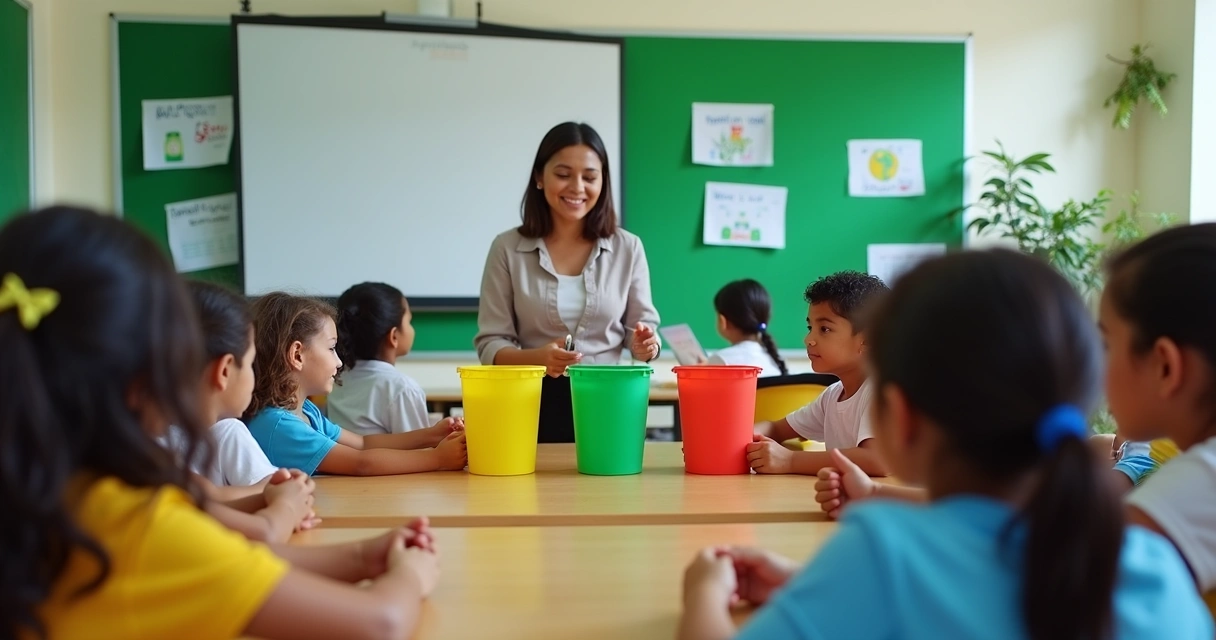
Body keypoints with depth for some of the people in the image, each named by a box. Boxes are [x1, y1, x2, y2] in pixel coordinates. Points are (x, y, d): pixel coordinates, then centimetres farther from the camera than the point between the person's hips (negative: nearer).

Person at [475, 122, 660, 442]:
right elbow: (491, 344, -2)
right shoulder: (507, 249, 0)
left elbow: (642, 327, 8)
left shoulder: (627, 248, 2)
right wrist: (536, 358, -22)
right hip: (534, 404, -1)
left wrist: (645, 344, -15)